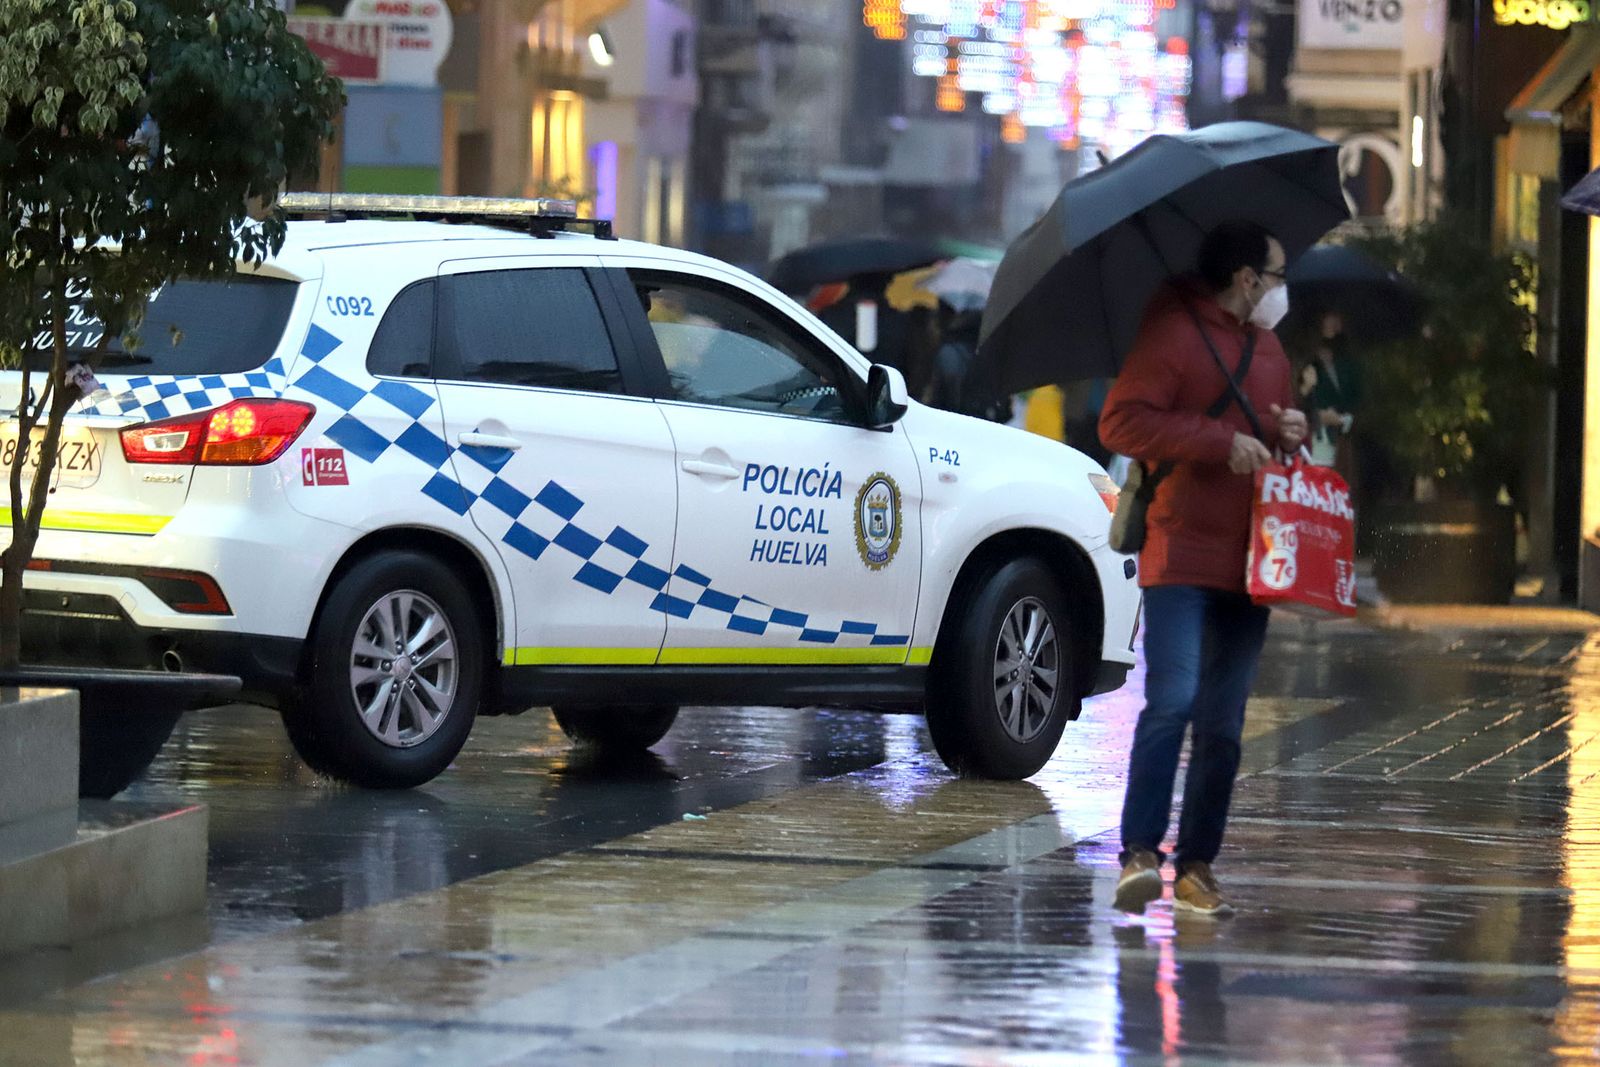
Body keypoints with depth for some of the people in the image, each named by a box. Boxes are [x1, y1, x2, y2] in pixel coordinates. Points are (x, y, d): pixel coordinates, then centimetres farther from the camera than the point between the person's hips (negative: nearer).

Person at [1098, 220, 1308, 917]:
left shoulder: (1268, 348, 21)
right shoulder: (1174, 333, -5)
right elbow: (1121, 422, -14)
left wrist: (1291, 435, 9)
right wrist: (1221, 443, -17)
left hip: (1246, 564, 7)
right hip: (1180, 554, -7)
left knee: (1224, 723, 6)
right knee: (1173, 700, -19)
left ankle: (1198, 865, 10)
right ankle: (1139, 853, -19)